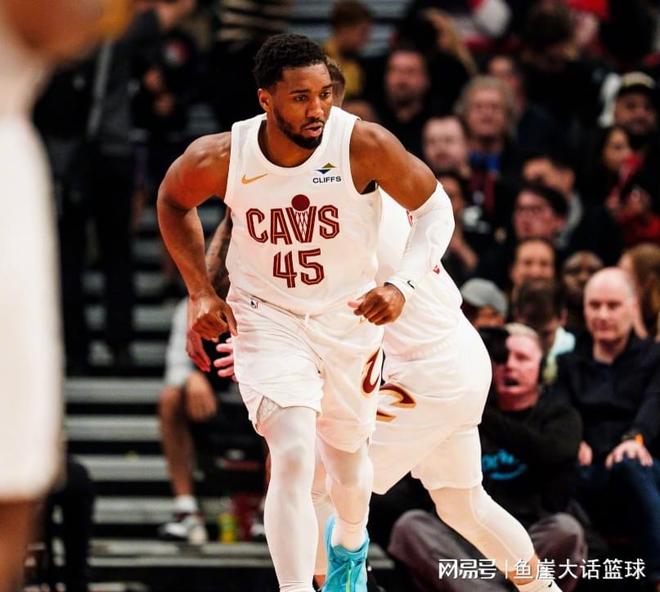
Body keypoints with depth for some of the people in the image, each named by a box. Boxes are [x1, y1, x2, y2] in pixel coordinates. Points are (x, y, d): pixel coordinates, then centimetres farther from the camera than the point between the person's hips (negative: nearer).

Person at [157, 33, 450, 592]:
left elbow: (435, 207, -10)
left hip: (351, 317, 1)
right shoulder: (221, 158, -20)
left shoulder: (364, 145, -25)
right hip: (267, 317, -1)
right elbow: (173, 199, 3)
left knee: (348, 459, 21)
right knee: (294, 457, -22)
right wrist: (201, 291, -3)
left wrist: (402, 285, -25)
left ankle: (350, 542, 56)